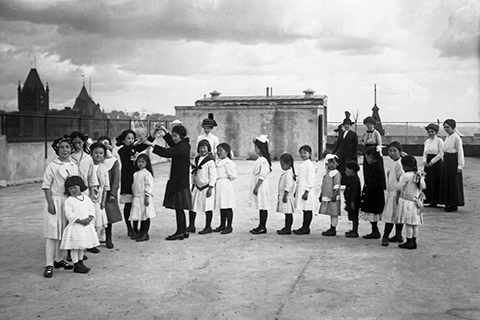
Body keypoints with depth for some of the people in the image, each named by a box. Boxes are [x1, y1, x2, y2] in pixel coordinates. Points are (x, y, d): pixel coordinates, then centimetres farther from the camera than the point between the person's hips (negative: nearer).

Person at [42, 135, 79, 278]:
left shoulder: (74, 166, 8)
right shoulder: (52, 165, -7)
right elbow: (46, 185, -8)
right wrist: (50, 203, -14)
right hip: (55, 201, -5)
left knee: (64, 233, 11)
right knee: (52, 233, -5)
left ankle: (59, 259, 24)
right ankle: (49, 265, -2)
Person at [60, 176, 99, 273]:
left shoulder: (86, 198, 7)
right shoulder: (69, 201, -8)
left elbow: (91, 210, 8)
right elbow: (69, 214, -15)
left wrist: (89, 218, -11)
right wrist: (80, 221, -20)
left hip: (86, 226, 5)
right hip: (75, 226, -5)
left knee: (82, 246, 15)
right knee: (75, 247, -1)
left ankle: (81, 263, 26)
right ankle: (76, 266, 7)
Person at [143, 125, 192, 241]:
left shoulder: (182, 148, -17)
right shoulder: (183, 145, 11)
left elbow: (167, 152, -25)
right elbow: (172, 144, 29)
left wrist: (152, 144, -21)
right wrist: (165, 131, 25)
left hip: (180, 182, -10)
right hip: (179, 181, 10)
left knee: (178, 207, -3)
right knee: (179, 208, 14)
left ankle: (180, 232, 3)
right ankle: (184, 231, 20)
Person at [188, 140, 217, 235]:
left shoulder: (210, 160, -12)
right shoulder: (196, 159, 9)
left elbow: (213, 175, -14)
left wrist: (211, 187, -16)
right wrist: (193, 184, 16)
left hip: (207, 187, -7)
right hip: (197, 187, 7)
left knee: (208, 207, 0)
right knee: (191, 205, 5)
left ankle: (208, 227, 10)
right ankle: (191, 226, 15)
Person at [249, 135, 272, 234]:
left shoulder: (263, 160, -17)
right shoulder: (260, 159, 13)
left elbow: (262, 176, -21)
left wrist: (257, 187, -20)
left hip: (261, 186, -10)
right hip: (258, 186, 10)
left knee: (262, 207, -3)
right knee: (261, 207, 13)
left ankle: (262, 227, 2)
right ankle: (261, 226, 18)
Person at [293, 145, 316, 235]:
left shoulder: (310, 165, -11)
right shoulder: (302, 164, 17)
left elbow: (310, 180, -16)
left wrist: (306, 191, -20)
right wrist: (296, 190, 22)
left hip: (306, 190, -9)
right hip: (300, 190, 9)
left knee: (307, 209, -3)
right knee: (304, 209, 11)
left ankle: (306, 228, 0)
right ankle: (304, 227, 16)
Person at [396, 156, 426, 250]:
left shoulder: (405, 176, -17)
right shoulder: (420, 175, 3)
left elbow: (400, 187, -12)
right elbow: (423, 187, 11)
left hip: (407, 200, -7)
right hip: (416, 201, 7)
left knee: (408, 223, 1)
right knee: (415, 223, 12)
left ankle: (409, 242, 6)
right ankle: (414, 242, 19)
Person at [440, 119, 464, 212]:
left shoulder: (456, 138, -12)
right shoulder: (447, 137, 12)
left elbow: (460, 152, -14)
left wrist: (460, 165, -16)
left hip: (453, 160, -8)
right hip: (446, 160, 8)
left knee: (453, 182, -1)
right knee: (445, 182, 10)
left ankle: (454, 205, 7)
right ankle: (448, 203, 19)